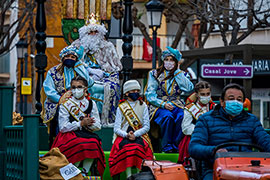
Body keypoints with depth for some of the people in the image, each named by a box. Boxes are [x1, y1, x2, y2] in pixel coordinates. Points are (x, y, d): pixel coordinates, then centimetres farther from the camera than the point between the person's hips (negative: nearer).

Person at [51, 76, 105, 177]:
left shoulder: (91, 104, 11)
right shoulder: (65, 104, 2)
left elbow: (98, 126, 6)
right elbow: (63, 128, -6)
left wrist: (87, 123, -15)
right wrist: (81, 123, -13)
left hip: (86, 134, 3)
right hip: (69, 135, -3)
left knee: (93, 142, -31)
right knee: (79, 145, -34)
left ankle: (85, 173, -21)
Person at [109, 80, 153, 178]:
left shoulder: (143, 106, 13)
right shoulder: (121, 107, 12)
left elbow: (146, 127, 5)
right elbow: (116, 128, 4)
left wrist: (135, 134, -13)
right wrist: (127, 135, -16)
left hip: (140, 136, 0)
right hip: (124, 136, 0)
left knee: (138, 146, -34)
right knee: (126, 147, -34)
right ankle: (128, 176, -36)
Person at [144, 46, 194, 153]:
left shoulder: (181, 75, 14)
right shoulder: (155, 74, 10)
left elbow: (188, 88, -8)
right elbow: (150, 94, 2)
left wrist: (177, 71, -1)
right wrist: (163, 104, -15)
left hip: (176, 105, 1)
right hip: (158, 105, -1)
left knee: (182, 116, -33)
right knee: (167, 116, -35)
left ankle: (176, 145, -24)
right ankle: (166, 146, -25)